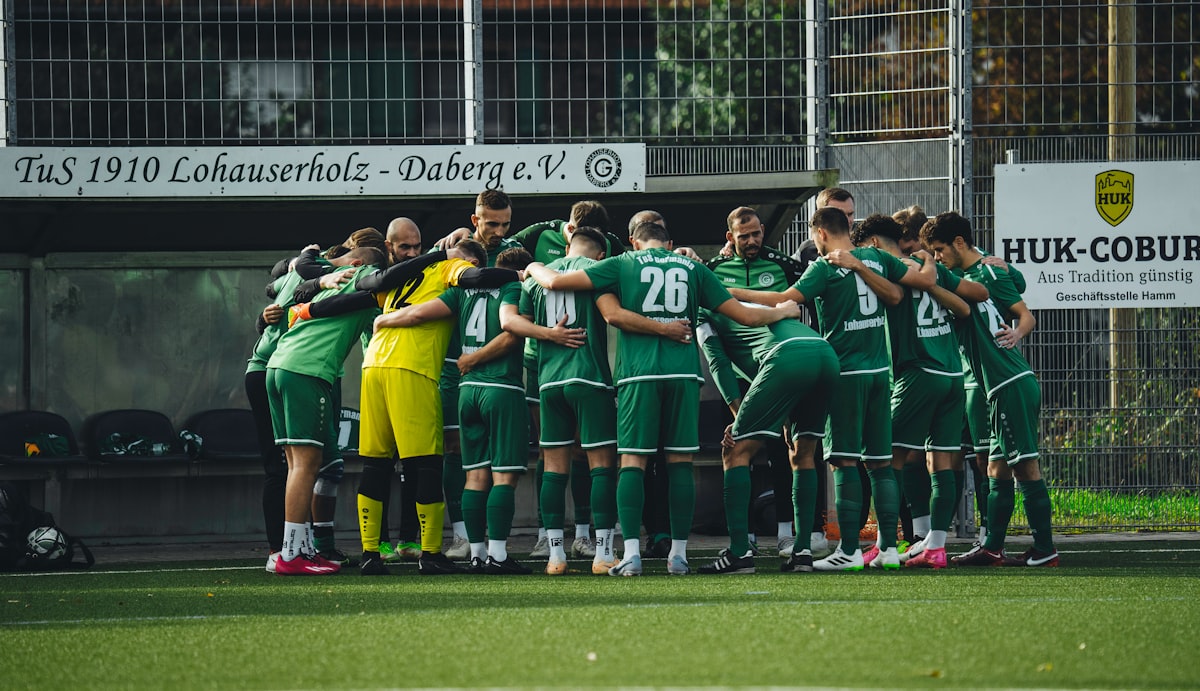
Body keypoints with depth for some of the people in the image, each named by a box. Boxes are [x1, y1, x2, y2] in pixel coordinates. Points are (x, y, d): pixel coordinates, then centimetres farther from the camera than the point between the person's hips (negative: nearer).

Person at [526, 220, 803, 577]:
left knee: (633, 461, 0)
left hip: (638, 373, -2)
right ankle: (679, 554, 8)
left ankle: (631, 553, -9)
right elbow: (746, 316, 13)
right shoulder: (692, 269, 14)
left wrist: (534, 267, 29)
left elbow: (556, 282, 7)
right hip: (683, 371, 2)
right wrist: (783, 312, 32)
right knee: (680, 462, 8)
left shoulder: (623, 264, 10)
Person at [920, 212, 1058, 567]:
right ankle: (992, 548, 13)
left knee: (1026, 466, -9)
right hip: (1002, 389, 10)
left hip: (1014, 385, -10)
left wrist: (1016, 334, -30)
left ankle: (1045, 548, -8)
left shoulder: (989, 273, -9)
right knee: (997, 468, 10)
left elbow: (1026, 315, -11)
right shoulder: (966, 276, 17)